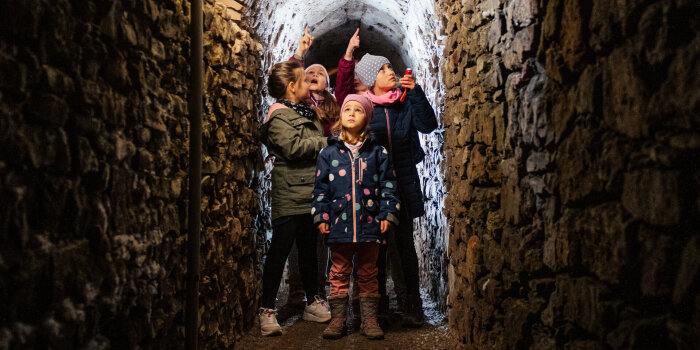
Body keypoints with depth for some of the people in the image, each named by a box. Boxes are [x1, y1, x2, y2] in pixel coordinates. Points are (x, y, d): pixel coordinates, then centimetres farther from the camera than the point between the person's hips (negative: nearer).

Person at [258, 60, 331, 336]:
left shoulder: (306, 112, 19)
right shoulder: (279, 116, -8)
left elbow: (315, 144, 28)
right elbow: (294, 147, -20)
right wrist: (326, 143, -12)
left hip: (311, 193, 9)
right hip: (290, 194, -9)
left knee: (309, 248, 15)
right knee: (280, 249, -5)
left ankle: (313, 303, 26)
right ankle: (267, 310, 2)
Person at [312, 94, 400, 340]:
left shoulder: (377, 152, 5)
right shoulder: (329, 152, 6)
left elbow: (387, 185, 5)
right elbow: (321, 187, 7)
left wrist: (388, 214, -3)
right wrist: (321, 216, 0)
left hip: (369, 224, 0)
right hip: (339, 224, 0)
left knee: (368, 273, 10)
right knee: (339, 273, 9)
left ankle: (369, 319, 20)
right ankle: (337, 319, 19)